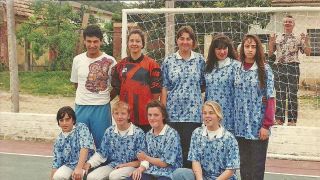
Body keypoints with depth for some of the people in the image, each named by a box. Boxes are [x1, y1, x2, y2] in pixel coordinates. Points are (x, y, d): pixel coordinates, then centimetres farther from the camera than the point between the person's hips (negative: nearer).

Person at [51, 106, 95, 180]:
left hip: (85, 163, -4)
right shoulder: (59, 140, 7)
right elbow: (56, 163, 10)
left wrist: (79, 168, -32)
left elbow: (85, 148, -20)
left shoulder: (81, 128, -6)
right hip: (69, 165, 4)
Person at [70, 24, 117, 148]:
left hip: (102, 107, -3)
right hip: (81, 107, 3)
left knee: (102, 142, 5)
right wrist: (86, 96, 9)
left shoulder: (110, 61, -5)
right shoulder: (77, 60, 4)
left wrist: (104, 98, 4)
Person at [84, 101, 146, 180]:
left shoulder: (138, 133, -7)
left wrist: (126, 165, -17)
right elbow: (102, 153, 12)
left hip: (130, 166, -4)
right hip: (112, 165, 4)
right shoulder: (109, 131, 6)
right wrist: (89, 163, -4)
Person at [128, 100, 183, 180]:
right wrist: (141, 168, -10)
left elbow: (165, 163, -12)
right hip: (150, 172, 5)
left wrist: (146, 158, -3)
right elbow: (147, 157, 10)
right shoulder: (148, 134, 10)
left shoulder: (172, 134, -11)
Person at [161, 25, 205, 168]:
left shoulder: (200, 60, 6)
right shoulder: (168, 61, 5)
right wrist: (162, 112, 1)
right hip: (173, 113, 0)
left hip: (194, 113, 0)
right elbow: (164, 88, 4)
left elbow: (204, 84, 13)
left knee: (192, 149, -1)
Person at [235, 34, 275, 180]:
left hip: (258, 125, -3)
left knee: (257, 166, 3)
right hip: (241, 126, 4)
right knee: (244, 165, 10)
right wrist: (235, 122, 3)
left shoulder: (264, 69, -3)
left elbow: (270, 99, -7)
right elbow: (236, 98, 10)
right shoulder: (238, 70, 8)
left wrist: (267, 125, -13)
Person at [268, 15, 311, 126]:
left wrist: (306, 42, -10)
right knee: (280, 94, 5)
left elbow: (307, 53, 6)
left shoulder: (298, 38, 7)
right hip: (279, 67, 2)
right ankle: (279, 119, 14)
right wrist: (271, 43, -3)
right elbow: (270, 54, 12)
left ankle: (292, 120, 8)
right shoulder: (277, 38, 11)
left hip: (293, 67, -2)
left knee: (292, 94, 0)